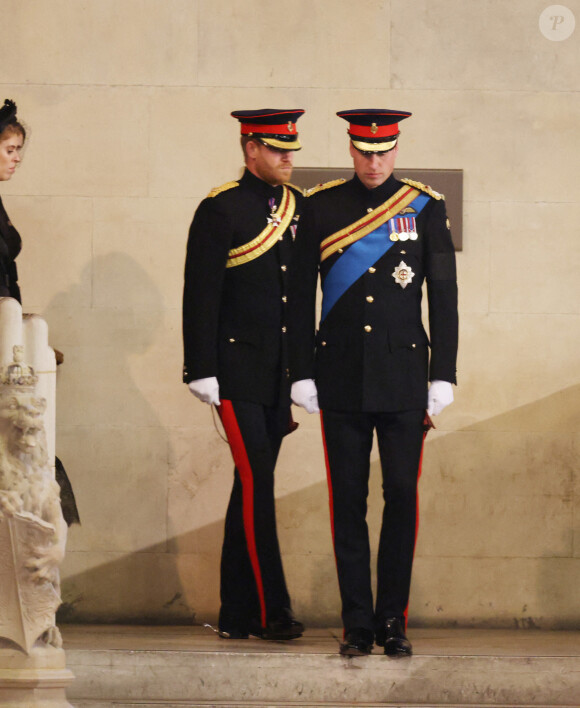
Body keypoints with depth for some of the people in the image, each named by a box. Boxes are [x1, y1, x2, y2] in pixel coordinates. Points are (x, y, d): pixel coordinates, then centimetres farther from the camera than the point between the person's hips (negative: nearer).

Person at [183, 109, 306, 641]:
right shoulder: (221, 210, -6)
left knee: (253, 486, 8)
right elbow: (200, 294, -7)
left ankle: (237, 615, 12)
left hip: (282, 372, 6)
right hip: (237, 371, -6)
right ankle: (272, 610, -8)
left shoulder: (299, 208, 12)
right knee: (256, 482, -11)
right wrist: (202, 370, -11)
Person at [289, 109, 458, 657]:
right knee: (348, 503, 1)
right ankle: (358, 626, 6)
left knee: (401, 496, -3)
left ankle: (393, 622, 6)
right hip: (341, 376, 0)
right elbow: (301, 296, 7)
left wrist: (442, 377, 0)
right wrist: (301, 374, 2)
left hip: (403, 378, 0)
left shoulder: (426, 208, 5)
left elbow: (444, 297, 5)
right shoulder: (322, 208, 5)